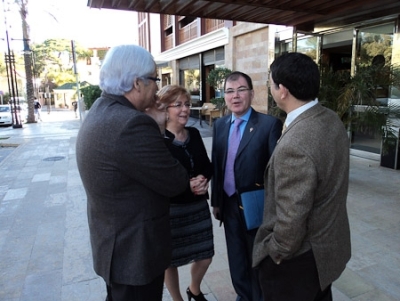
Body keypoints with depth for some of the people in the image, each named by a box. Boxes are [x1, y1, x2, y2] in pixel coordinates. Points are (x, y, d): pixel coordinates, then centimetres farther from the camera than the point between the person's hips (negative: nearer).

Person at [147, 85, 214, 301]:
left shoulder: (194, 134, 4)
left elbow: (207, 166, 7)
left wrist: (204, 179, -14)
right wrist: (186, 186, -24)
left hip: (198, 206, 6)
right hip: (170, 209, -5)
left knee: (205, 255, 17)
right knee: (170, 259, 14)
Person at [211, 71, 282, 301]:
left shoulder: (270, 124, -14)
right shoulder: (220, 125, 3)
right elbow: (216, 165, 6)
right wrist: (216, 201, 9)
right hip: (229, 205, 5)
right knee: (237, 258, 23)